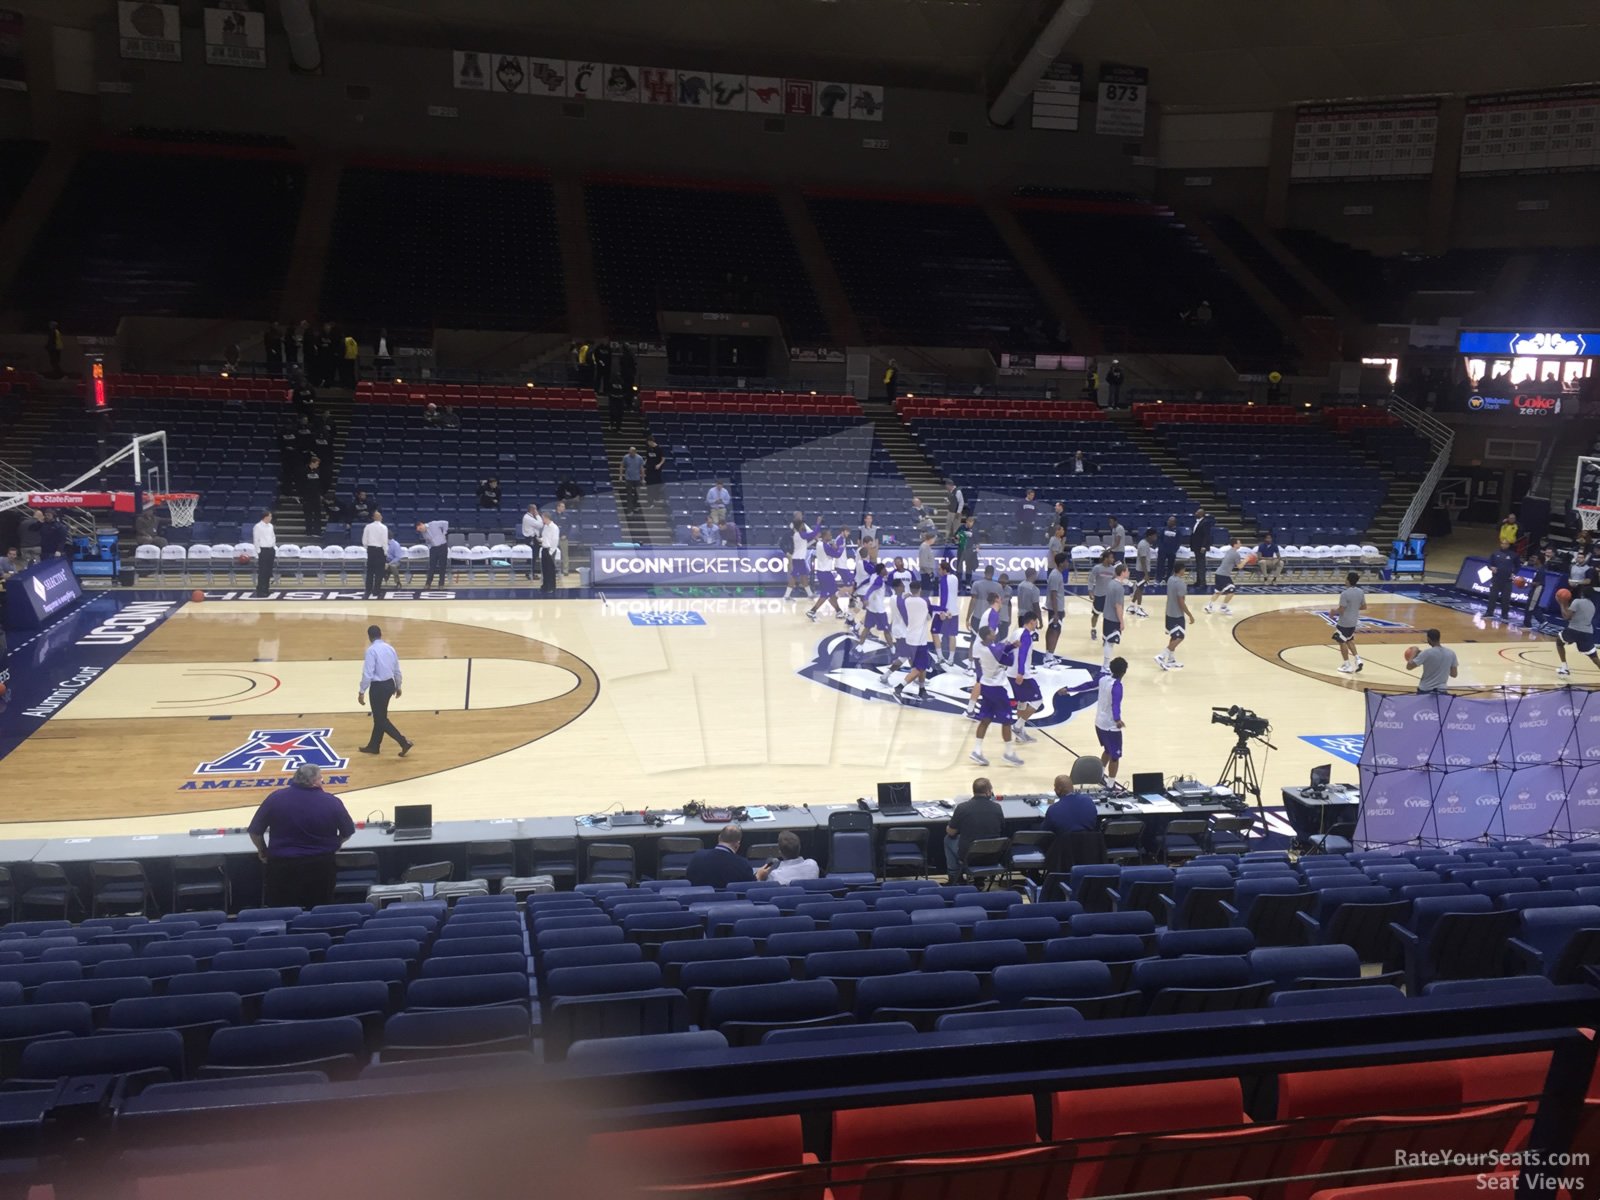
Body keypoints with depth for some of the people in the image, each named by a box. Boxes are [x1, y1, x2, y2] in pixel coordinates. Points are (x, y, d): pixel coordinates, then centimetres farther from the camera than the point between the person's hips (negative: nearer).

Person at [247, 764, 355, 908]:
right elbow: (348, 833, 3)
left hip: (282, 865, 0)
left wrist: (263, 851, 18)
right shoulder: (332, 802, -9)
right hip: (321, 866, 0)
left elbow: (255, 831, -1)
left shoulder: (276, 798, -9)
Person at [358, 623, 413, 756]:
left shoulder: (371, 650, -16)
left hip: (378, 687, -8)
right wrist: (398, 686, 26)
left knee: (381, 719, 1)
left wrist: (362, 692, -13)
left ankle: (404, 743, -7)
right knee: (380, 716, 18)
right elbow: (397, 670, 13)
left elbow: (367, 673, -19)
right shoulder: (390, 648, 6)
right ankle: (374, 746, 29)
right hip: (389, 684, 8)